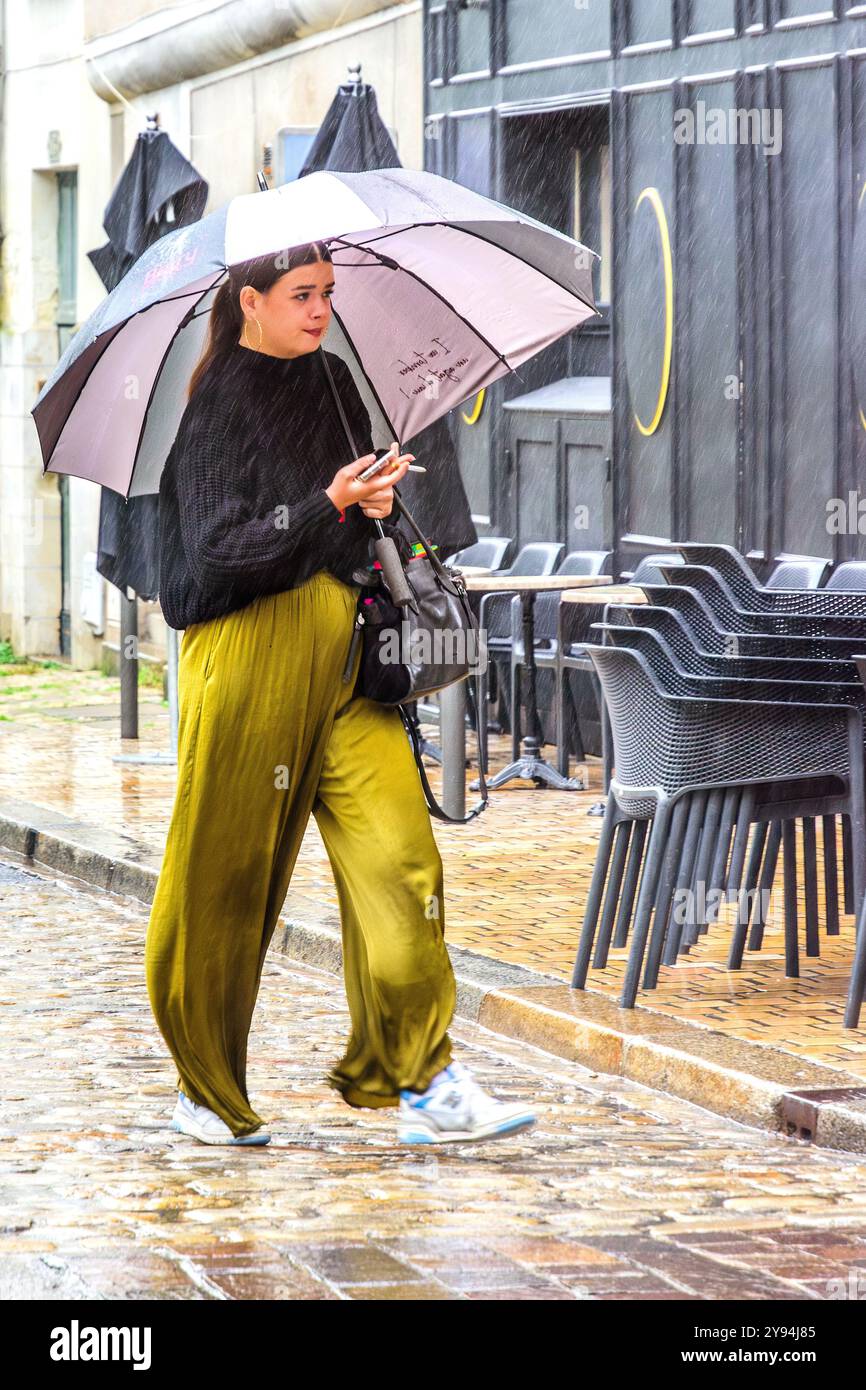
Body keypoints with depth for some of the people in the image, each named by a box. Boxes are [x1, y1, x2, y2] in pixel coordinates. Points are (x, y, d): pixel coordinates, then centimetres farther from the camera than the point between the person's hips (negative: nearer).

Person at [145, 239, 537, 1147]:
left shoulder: (330, 385, 15)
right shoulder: (219, 408, -5)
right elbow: (219, 551, -14)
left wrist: (377, 508, 3)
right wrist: (327, 505, -23)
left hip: (343, 651, 6)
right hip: (251, 653, -6)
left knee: (398, 850, -7)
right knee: (230, 867, 2)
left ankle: (421, 1079, -8)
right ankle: (208, 1092, 17)